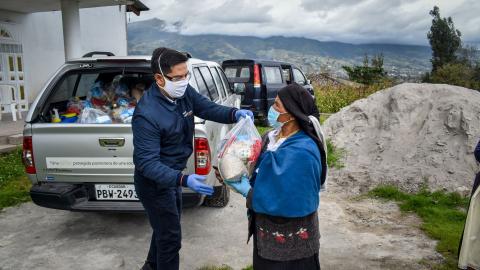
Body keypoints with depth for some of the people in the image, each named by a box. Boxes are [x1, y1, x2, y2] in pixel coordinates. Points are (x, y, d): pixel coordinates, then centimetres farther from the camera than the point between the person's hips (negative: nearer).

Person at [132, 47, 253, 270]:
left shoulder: (184, 92, -11)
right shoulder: (146, 115, -33)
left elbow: (208, 108, 1)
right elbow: (147, 163, -33)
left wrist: (234, 114, -19)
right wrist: (183, 179, -45)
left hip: (171, 176, 8)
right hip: (155, 182, -8)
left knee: (166, 226, 27)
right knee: (171, 235, 5)